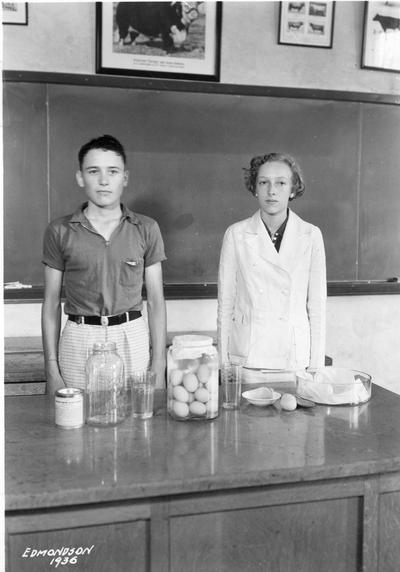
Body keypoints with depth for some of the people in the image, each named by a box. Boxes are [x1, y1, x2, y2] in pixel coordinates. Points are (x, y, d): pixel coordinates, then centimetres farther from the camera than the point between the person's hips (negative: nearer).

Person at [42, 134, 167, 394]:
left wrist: (159, 367, -2)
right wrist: (52, 369, 0)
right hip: (78, 341, 0)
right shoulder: (60, 231, 2)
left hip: (133, 337, 1)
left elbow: (156, 302, 4)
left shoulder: (146, 229, 3)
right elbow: (51, 303, 5)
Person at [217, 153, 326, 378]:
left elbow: (317, 304, 3)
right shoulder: (236, 234, -1)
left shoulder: (311, 235, 0)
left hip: (295, 356, 1)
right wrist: (223, 364, 1)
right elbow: (226, 302, 2)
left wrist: (317, 366, 1)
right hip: (246, 358, 0)